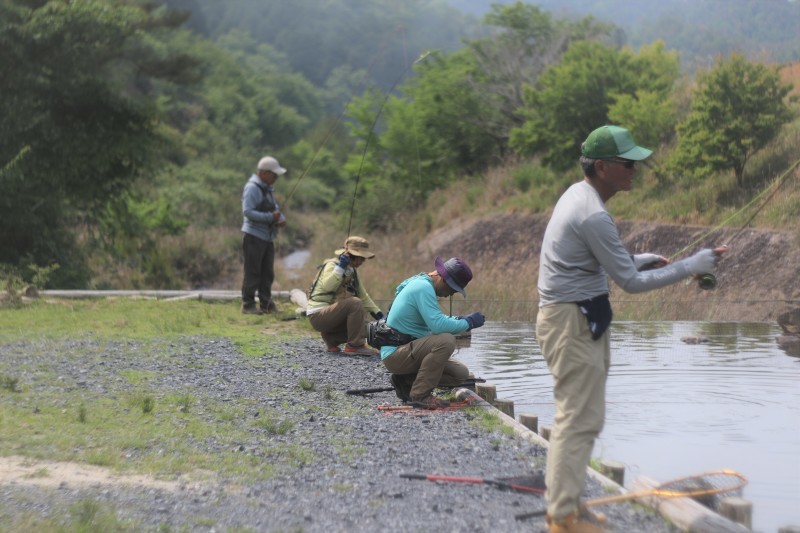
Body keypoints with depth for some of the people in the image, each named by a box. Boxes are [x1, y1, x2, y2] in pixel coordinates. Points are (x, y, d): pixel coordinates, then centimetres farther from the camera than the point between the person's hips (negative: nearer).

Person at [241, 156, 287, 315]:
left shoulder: (267, 188, 16)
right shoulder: (252, 188, -14)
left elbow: (275, 207, 22)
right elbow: (247, 211, -22)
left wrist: (281, 218, 0)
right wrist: (270, 217, -24)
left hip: (267, 237, 9)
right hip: (254, 237, -9)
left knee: (267, 272, 12)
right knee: (253, 272, -5)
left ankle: (266, 303, 19)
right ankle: (248, 304, 0)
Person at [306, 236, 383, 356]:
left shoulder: (352, 271, 12)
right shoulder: (332, 265, -13)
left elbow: (363, 296, 15)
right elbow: (327, 286, -34)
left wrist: (379, 315, 6)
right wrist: (341, 267, -33)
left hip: (330, 314, 9)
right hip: (318, 315, -9)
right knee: (355, 303, -28)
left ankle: (331, 338, 12)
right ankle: (355, 346, -23)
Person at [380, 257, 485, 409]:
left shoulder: (421, 284, 12)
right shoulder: (423, 287, -18)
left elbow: (435, 320, 21)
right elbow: (438, 325, -29)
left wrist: (460, 319, 5)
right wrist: (468, 323, -17)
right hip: (395, 354, -10)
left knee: (462, 374, 4)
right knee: (446, 340, -31)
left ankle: (405, 381, 11)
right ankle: (420, 395, -22)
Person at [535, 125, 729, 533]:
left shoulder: (579, 196, 9)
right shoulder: (593, 215, -22)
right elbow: (630, 282, -19)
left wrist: (643, 259, 11)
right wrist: (690, 266, -14)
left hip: (576, 318, 11)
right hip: (573, 322, -11)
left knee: (575, 416, 17)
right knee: (580, 420, -6)